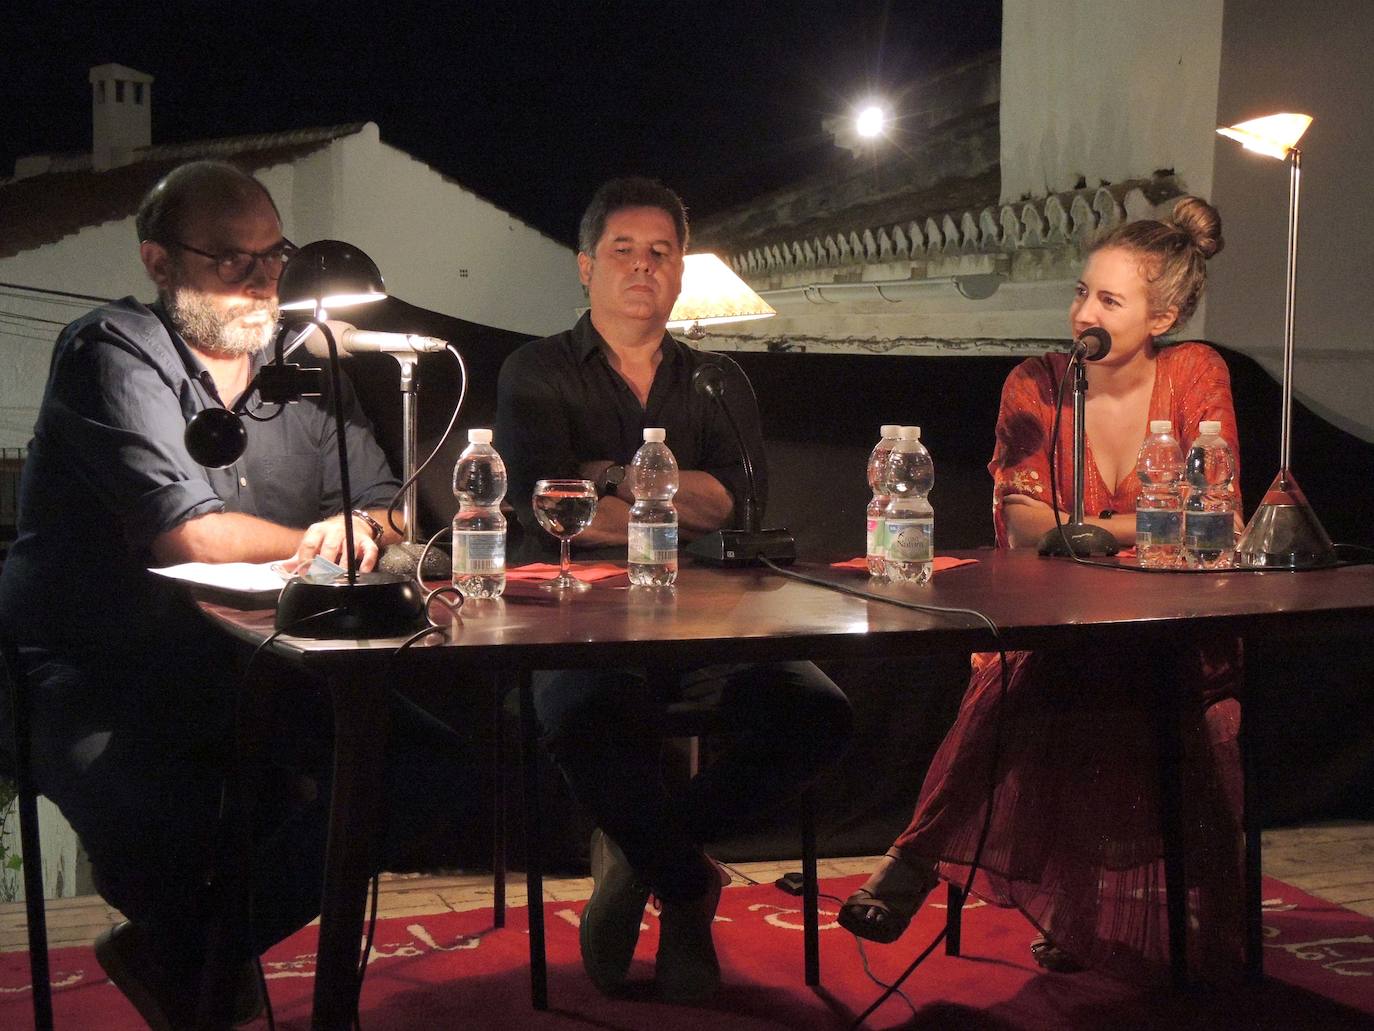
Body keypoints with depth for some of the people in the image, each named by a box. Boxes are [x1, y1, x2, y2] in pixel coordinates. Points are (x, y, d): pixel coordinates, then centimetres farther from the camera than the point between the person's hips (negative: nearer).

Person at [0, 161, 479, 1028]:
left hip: (252, 676, 7)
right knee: (161, 830, -36)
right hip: (97, 676, -6)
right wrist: (324, 542, -6)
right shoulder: (115, 352, -8)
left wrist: (364, 529, -17)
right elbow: (188, 535, -19)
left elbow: (387, 510, 8)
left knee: (439, 779, -9)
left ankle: (184, 956, 0)